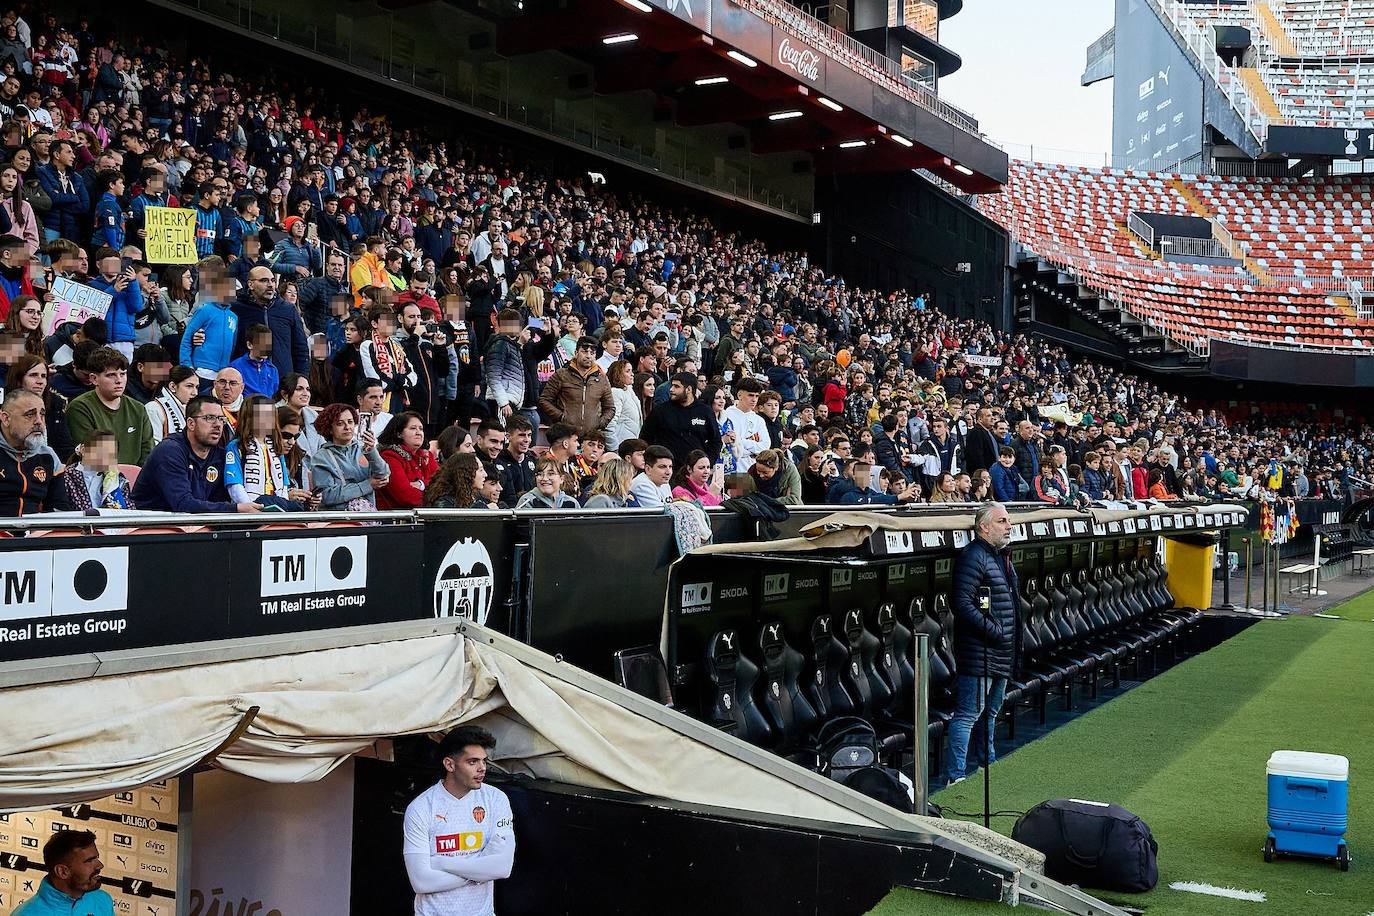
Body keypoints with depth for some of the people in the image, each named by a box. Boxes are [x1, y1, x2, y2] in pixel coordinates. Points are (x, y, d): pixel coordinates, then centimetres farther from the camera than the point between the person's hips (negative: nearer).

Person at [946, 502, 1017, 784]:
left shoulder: (1003, 556, 17)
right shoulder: (974, 556, -15)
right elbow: (962, 603, -22)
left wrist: (1014, 632, 15)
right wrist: (994, 631, -20)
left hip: (1002, 655, 10)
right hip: (979, 653, -10)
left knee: (991, 711, 22)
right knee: (968, 714, -8)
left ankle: (988, 766, 36)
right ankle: (956, 777, -4)